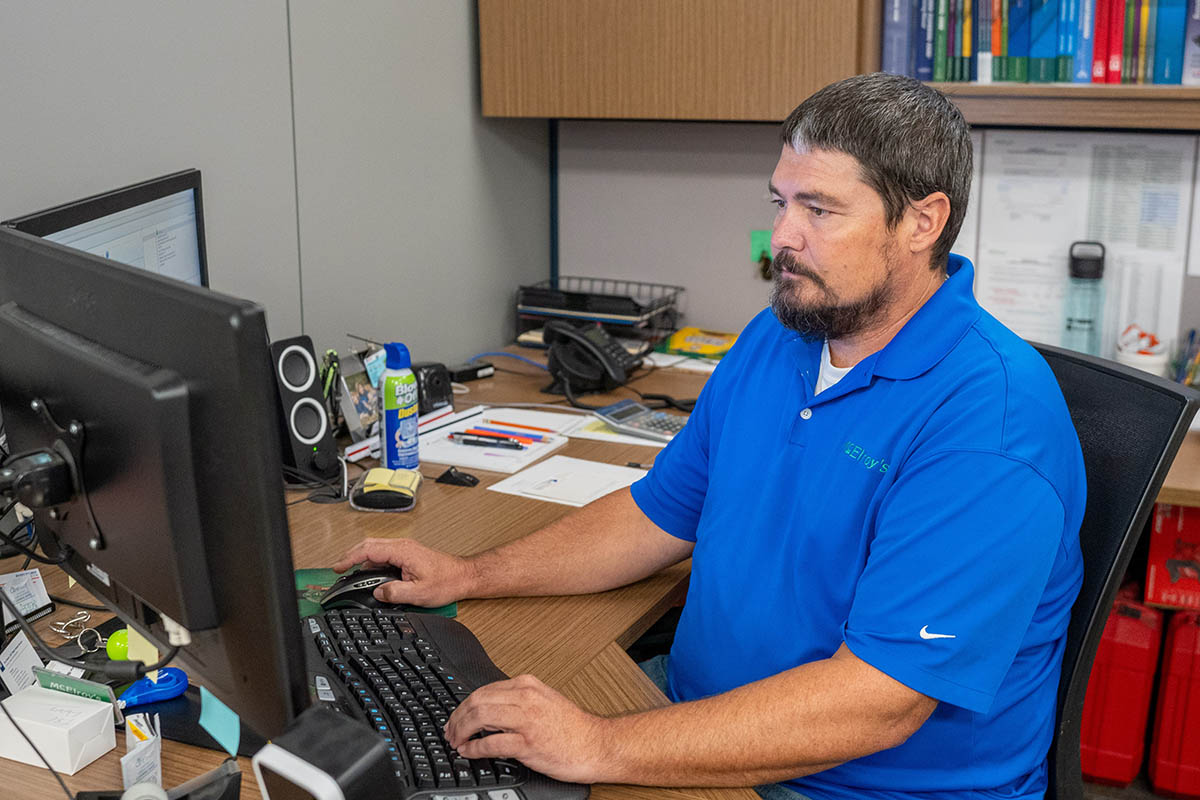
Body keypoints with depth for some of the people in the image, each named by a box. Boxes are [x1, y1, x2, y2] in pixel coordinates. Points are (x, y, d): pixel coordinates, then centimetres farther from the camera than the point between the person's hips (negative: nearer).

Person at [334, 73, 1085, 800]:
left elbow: (879, 701, -29)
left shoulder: (993, 420, -23)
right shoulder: (773, 339, 4)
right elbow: (659, 516, 12)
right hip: (698, 715, 7)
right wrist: (469, 575, 4)